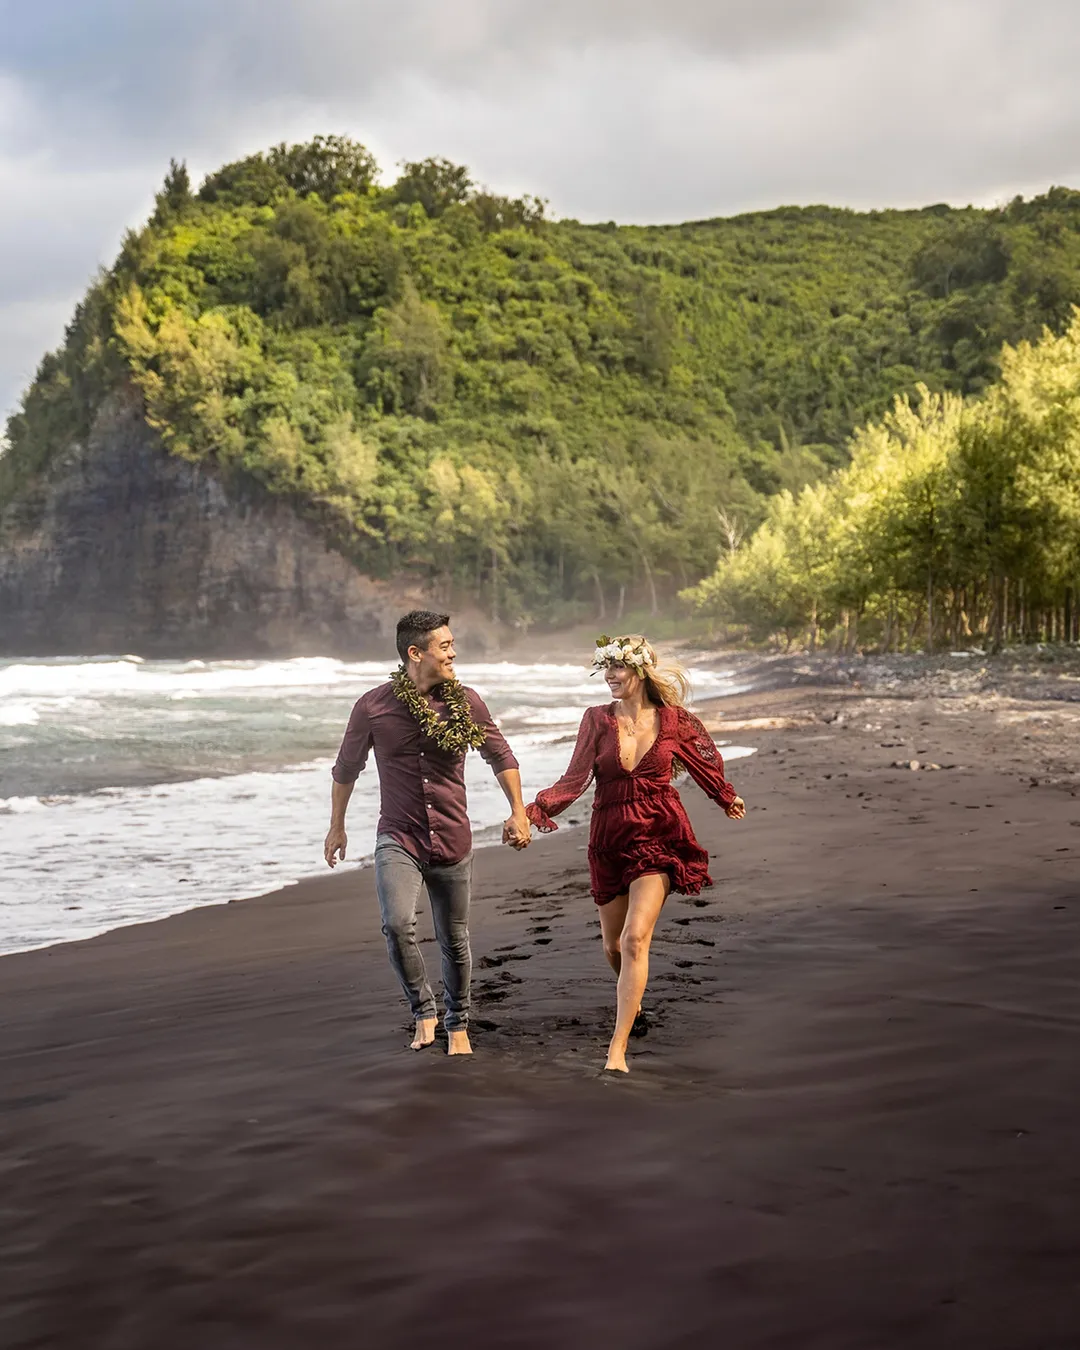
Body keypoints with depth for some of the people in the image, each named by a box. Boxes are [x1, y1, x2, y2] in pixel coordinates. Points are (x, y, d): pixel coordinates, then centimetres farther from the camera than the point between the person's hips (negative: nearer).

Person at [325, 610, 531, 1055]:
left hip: (452, 842, 2)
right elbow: (346, 768, 9)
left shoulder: (465, 702, -2)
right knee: (397, 924, -24)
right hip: (397, 839, -2)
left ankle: (457, 1025, 31)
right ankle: (423, 1011, -1)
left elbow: (500, 756, 12)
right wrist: (337, 827, 17)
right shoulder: (373, 707, -6)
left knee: (454, 941, 9)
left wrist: (518, 812, 6)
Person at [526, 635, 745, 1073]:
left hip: (658, 838, -2)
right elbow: (576, 779, -4)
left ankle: (617, 1048, -17)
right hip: (609, 839, 3)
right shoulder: (598, 720, 0)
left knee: (634, 939, -18)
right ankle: (632, 998, 49)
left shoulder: (672, 721, -1)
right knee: (614, 946, 13)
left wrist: (727, 798, 30)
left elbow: (705, 762, 17)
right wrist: (535, 808, -19)